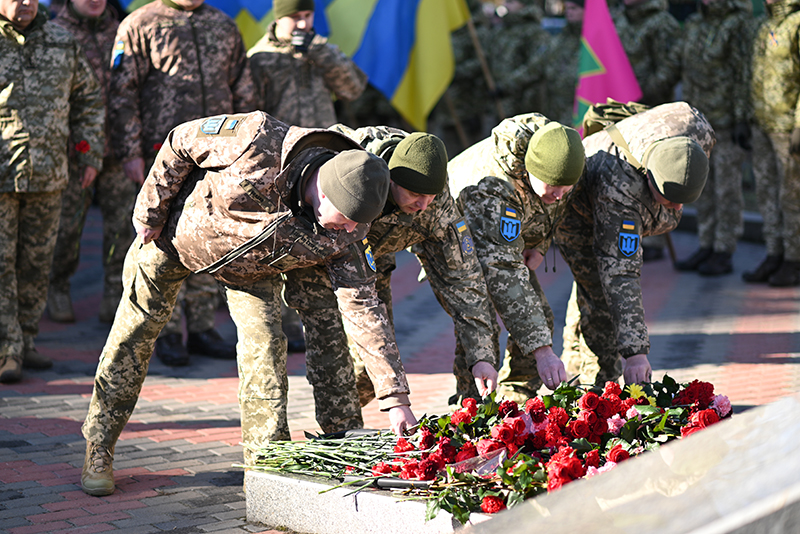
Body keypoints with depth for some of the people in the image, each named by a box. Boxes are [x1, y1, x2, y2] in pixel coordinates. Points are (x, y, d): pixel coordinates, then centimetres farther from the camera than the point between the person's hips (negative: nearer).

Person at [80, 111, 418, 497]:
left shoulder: (342, 236, -27)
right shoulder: (260, 144, -40)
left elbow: (364, 309, -22)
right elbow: (180, 142, -23)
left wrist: (395, 398, -25)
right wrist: (150, 214, -15)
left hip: (250, 268, 2)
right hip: (175, 232, -2)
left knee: (265, 343, -13)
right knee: (133, 335, 5)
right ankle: (98, 451, 21)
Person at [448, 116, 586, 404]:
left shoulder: (556, 150, -24)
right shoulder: (489, 188, -45)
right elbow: (502, 275, -48)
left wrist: (540, 245, -4)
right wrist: (541, 349, -51)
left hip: (508, 237, 7)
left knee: (540, 318, -1)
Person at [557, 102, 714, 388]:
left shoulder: (696, 127, -34)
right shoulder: (618, 188, -50)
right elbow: (620, 274, -51)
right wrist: (634, 349, -57)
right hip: (580, 215, -7)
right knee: (603, 299, -16)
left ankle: (576, 369, 38)